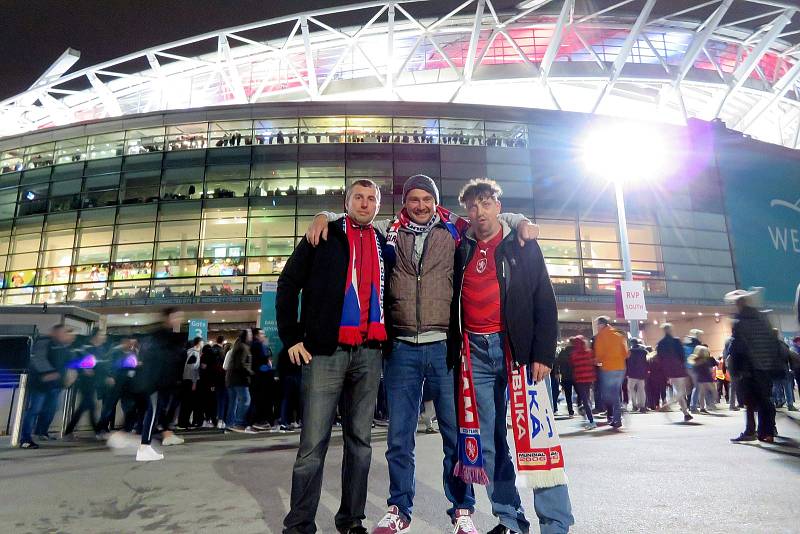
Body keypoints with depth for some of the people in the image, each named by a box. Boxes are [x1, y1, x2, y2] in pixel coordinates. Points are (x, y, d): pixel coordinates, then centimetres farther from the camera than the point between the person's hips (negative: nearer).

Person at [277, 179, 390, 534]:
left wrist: (386, 338, 8)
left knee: (360, 440, 11)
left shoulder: (384, 245, 15)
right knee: (313, 443, 1)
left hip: (369, 354, 4)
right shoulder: (324, 236, 5)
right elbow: (288, 284, 2)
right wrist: (291, 337, -3)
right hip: (326, 351, -3)